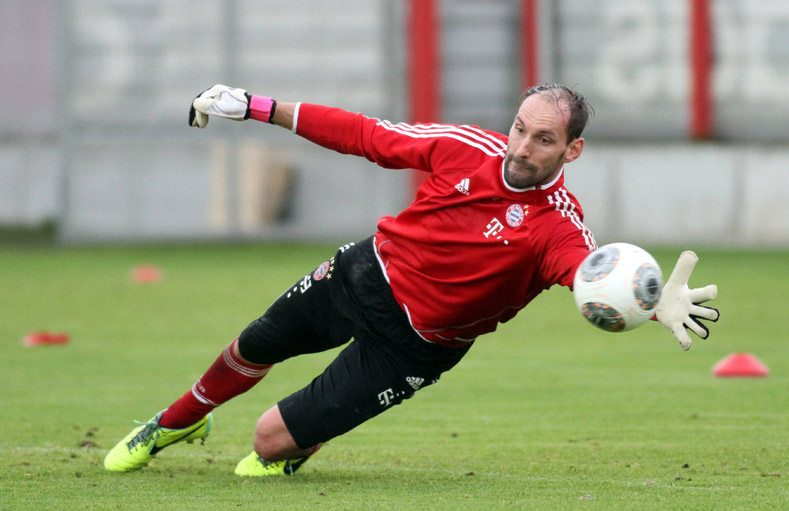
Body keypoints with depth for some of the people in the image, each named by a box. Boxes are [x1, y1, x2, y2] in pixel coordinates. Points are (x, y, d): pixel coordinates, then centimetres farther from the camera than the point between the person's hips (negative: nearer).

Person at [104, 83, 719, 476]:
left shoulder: (558, 226, -28)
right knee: (252, 350, 25)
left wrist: (658, 305, -72)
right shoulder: (469, 148, -14)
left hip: (410, 345, -4)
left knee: (273, 437, -6)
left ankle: (288, 456, 33)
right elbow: (365, 135, -4)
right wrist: (254, 107, -2)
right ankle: (180, 421, 57)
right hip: (365, 275, 4)